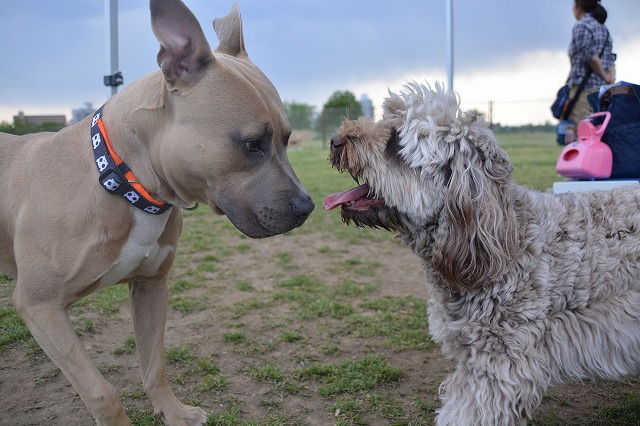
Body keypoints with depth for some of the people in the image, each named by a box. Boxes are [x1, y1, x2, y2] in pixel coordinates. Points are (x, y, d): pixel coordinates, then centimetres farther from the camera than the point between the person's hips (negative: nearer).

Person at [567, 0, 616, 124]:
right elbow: (611, 62, 11)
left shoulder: (581, 26, -4)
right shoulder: (603, 29, 21)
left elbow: (592, 57, -15)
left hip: (584, 89, -8)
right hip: (603, 91, 8)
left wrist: (604, 77, -2)